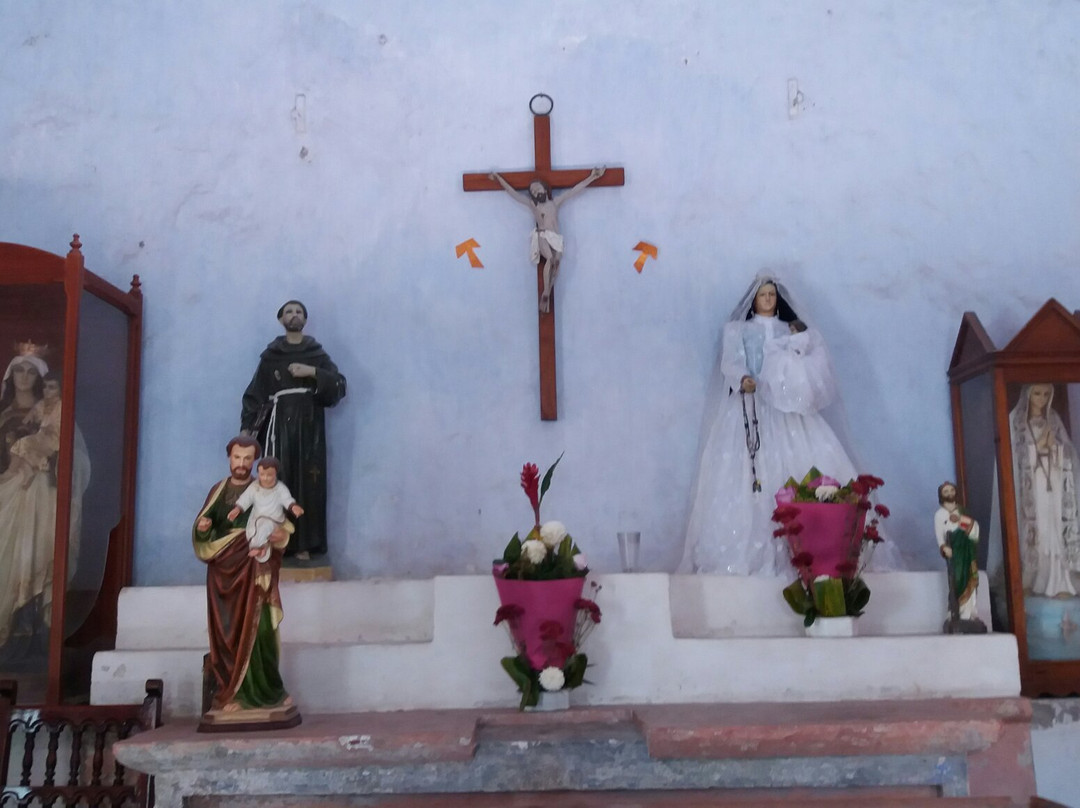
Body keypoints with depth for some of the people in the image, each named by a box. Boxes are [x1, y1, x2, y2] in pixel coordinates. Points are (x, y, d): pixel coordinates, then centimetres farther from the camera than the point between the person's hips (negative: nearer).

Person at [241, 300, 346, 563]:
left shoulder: (317, 354, 11)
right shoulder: (271, 355, 9)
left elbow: (340, 386, 1)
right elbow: (254, 393, 5)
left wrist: (313, 372, -12)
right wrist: (246, 427, -4)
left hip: (309, 425, 1)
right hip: (279, 424, 0)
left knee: (308, 483, -3)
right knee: (276, 482, -8)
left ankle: (304, 544, 1)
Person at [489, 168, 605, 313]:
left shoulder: (555, 202, 18)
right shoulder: (532, 204, 15)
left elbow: (574, 191, 16)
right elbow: (513, 193, 16)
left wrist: (592, 177, 12)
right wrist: (499, 178, 16)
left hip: (556, 239, 2)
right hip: (542, 237, -2)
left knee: (557, 260, -27)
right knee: (550, 258, -32)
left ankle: (548, 294, -21)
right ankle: (545, 293, -28)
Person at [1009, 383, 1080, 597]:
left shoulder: (1053, 419, 12)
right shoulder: (1015, 420, 0)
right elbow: (1014, 453, -7)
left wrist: (1054, 446, -10)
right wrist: (1038, 445, -15)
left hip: (1053, 483, 3)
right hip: (1029, 485, -3)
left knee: (1056, 529, -2)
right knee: (1031, 531, -5)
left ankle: (1059, 584, 1)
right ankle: (1028, 582, 3)